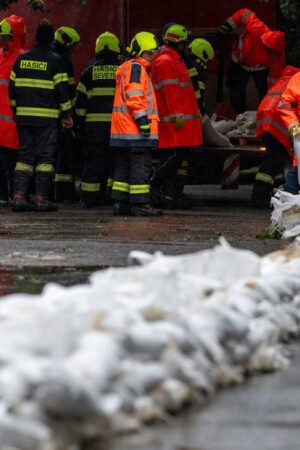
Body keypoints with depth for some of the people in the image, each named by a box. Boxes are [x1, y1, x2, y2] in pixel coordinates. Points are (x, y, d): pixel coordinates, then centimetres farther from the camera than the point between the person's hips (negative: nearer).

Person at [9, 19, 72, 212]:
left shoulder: (22, 59, 8)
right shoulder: (55, 60, -6)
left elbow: (12, 86, 13)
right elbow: (61, 89, -9)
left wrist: (16, 109, 23)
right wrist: (67, 114, 0)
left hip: (24, 115, 4)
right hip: (47, 116, -4)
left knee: (25, 155, 9)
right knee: (45, 156, 0)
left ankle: (19, 196, 2)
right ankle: (42, 198, -3)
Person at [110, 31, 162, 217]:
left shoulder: (132, 68, 25)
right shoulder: (135, 67, -8)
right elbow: (133, 95, -18)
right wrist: (142, 119, -21)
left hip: (124, 131, 11)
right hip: (135, 130, -11)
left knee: (125, 166, 11)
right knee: (141, 166, -9)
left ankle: (121, 203, 13)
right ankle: (140, 203, -10)